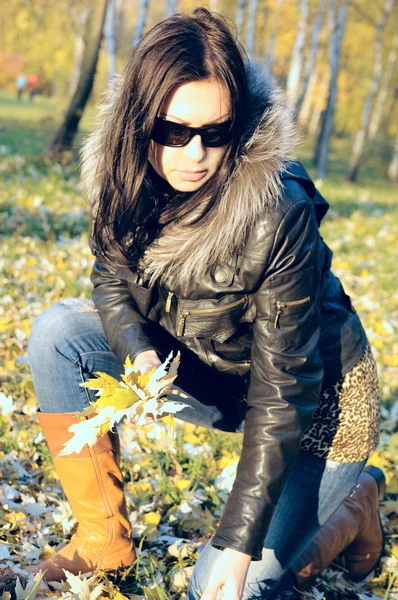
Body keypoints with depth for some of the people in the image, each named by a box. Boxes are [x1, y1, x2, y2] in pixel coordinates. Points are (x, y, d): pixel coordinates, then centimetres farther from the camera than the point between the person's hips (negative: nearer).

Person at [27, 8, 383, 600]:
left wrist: (238, 545, -30)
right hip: (202, 368, 6)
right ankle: (106, 539, -2)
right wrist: (139, 353, -23)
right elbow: (112, 279, 0)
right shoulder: (127, 176, -16)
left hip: (317, 395, -5)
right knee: (57, 332, -13)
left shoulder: (277, 215, -33)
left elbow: (282, 394, -30)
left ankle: (356, 497, 15)